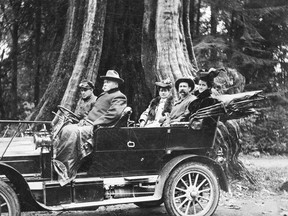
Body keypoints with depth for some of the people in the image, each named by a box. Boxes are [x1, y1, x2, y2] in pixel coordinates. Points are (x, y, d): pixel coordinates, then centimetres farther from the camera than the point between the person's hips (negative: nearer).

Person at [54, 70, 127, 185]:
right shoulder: (103, 95, 28)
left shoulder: (119, 97, -3)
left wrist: (94, 124, -21)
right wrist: (85, 119, 14)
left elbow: (113, 114, -19)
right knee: (65, 130, -4)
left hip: (98, 129, -10)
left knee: (71, 132, -28)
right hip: (88, 125, 10)